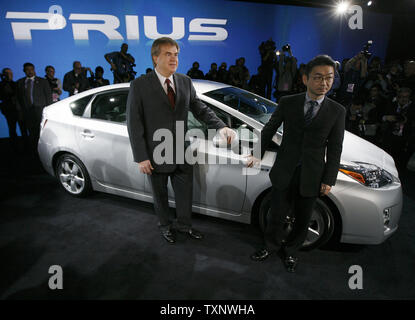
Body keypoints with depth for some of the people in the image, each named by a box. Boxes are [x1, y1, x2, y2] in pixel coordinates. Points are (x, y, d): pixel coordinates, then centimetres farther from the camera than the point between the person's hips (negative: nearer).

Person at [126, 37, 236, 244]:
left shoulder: (185, 82, 2)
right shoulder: (140, 86, -11)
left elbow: (200, 110, 4)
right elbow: (134, 124, -11)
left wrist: (221, 127, -14)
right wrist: (141, 157, -15)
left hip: (182, 153, 4)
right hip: (157, 155, -3)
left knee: (185, 192, 16)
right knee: (160, 194, 17)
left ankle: (184, 224, 42)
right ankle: (165, 225, 43)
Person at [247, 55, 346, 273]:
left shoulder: (337, 111, -2)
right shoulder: (288, 103, -2)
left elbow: (335, 149, 0)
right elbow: (269, 130, 5)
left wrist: (329, 180, -3)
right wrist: (257, 155, -1)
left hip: (311, 176, 1)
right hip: (284, 172, 0)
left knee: (302, 220, 15)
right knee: (277, 215, 12)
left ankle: (290, 251, 40)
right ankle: (271, 247, 38)